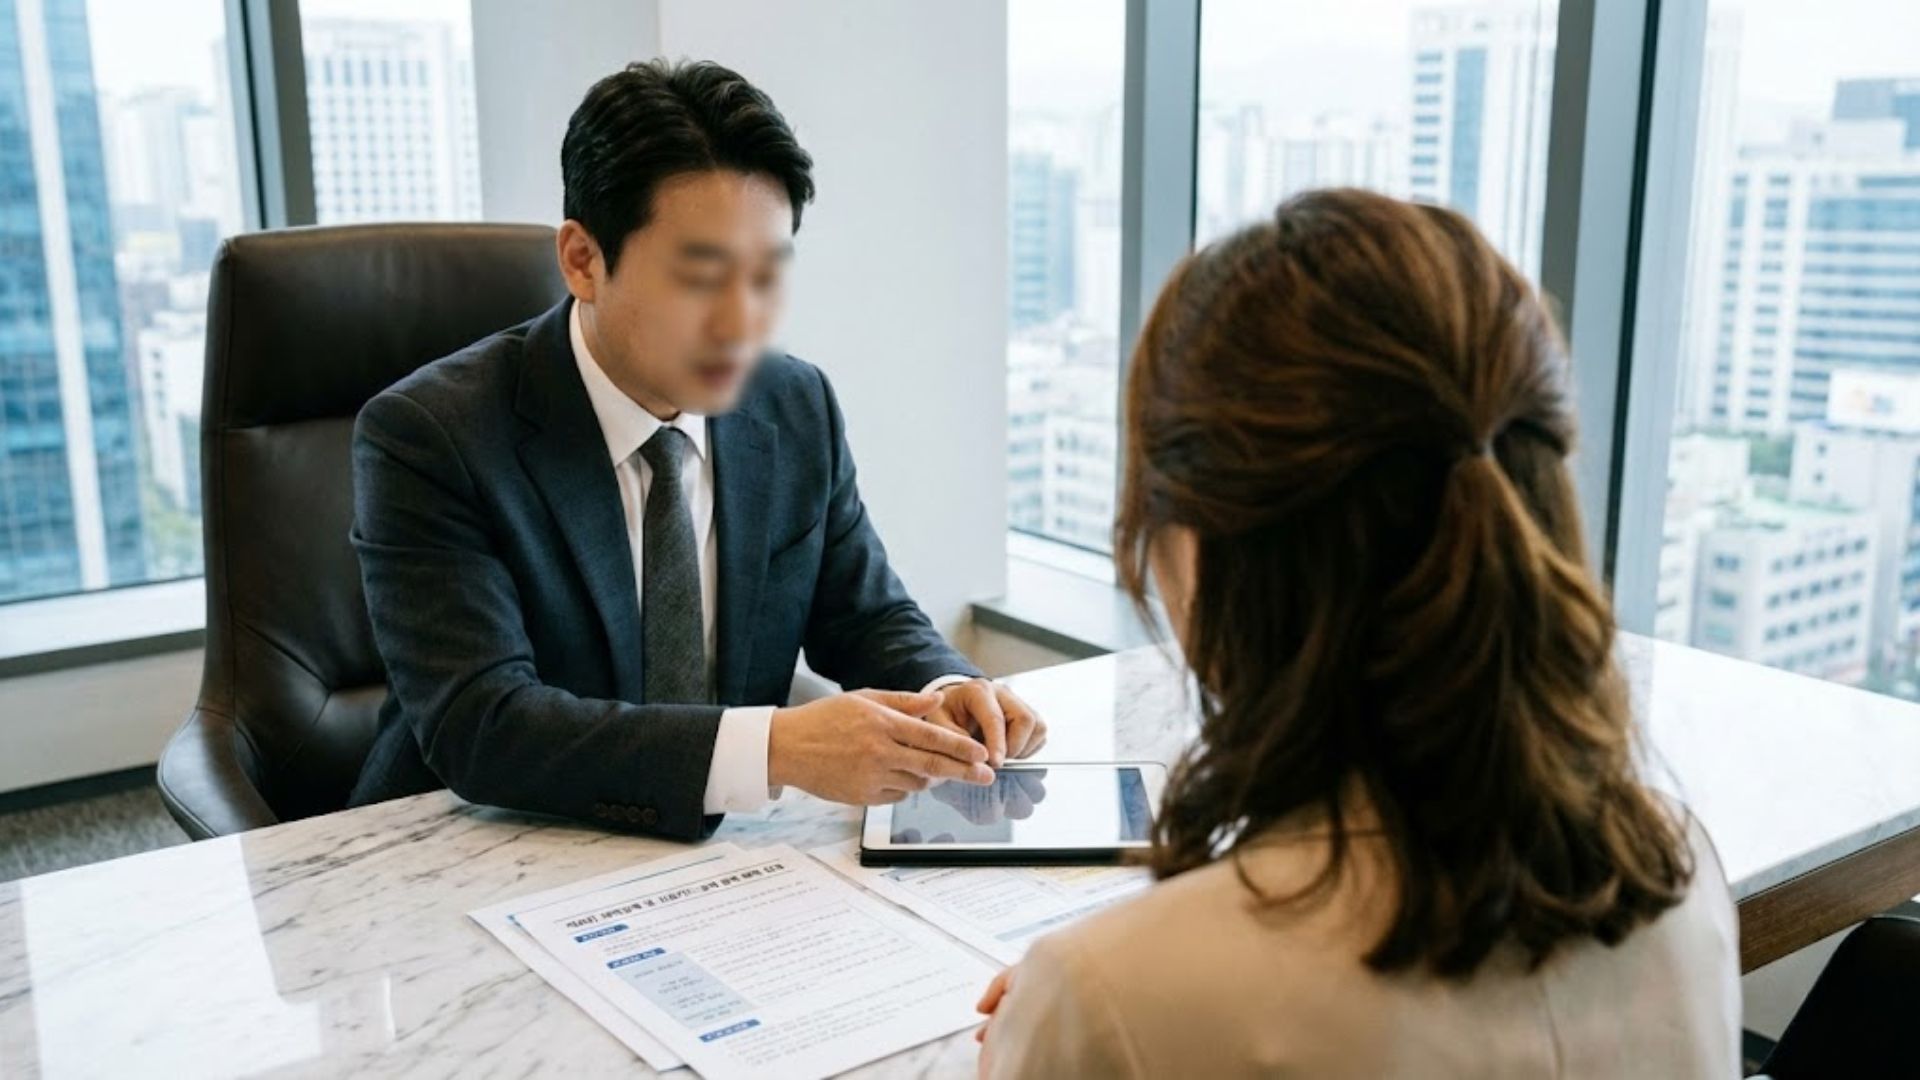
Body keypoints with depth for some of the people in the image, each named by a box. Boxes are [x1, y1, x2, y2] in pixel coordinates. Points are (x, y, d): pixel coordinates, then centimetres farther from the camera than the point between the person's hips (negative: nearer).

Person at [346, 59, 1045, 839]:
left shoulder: (800, 409, -1)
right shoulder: (428, 437, -15)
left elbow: (867, 619, 9)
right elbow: (478, 726, -24)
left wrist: (943, 691, -14)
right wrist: (774, 748, -35)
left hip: (720, 857, 4)